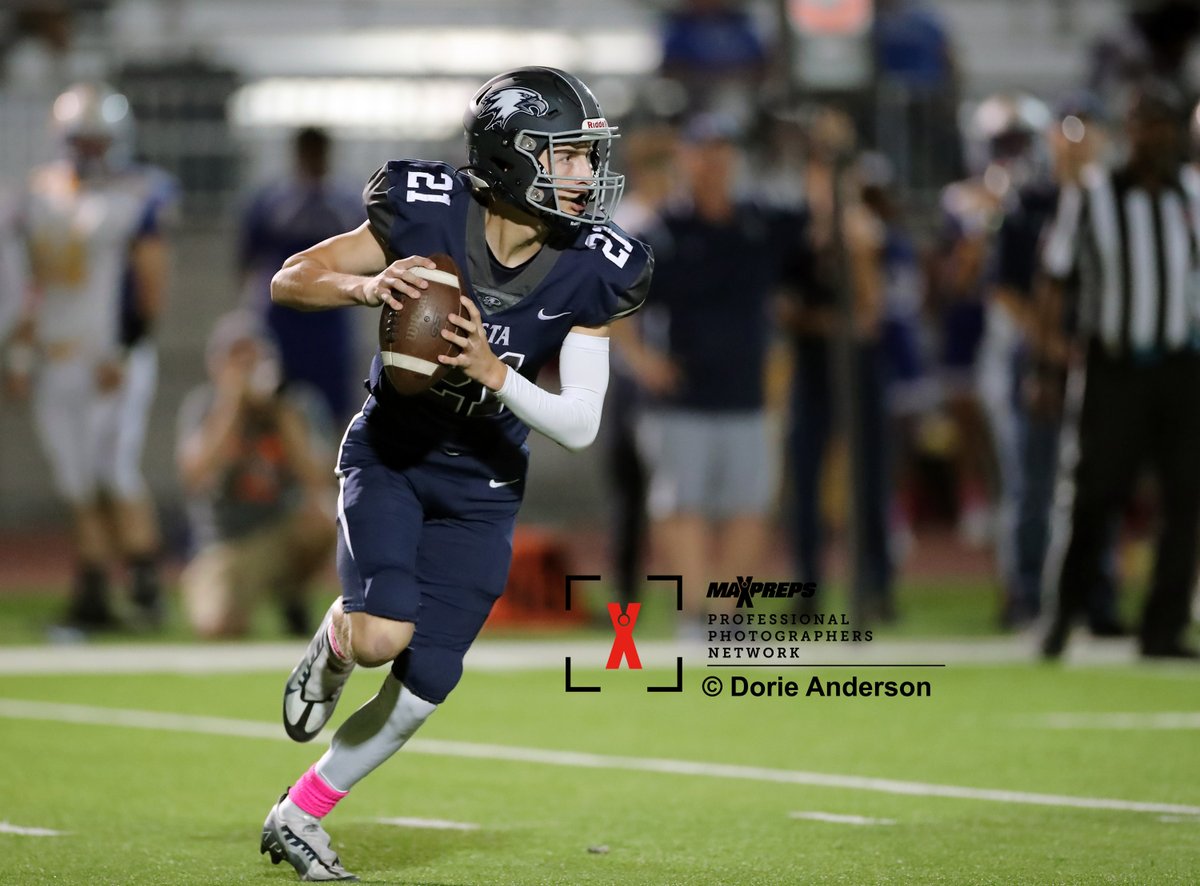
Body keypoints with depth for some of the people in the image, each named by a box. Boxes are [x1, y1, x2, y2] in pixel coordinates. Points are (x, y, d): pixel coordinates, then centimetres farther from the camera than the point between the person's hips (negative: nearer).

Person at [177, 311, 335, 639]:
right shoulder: (201, 406, -5)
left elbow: (317, 482, -17)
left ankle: (291, 594, -1)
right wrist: (230, 403, -23)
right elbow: (195, 476, -23)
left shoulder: (298, 405, -3)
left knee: (323, 514, -33)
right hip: (226, 546, -2)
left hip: (285, 538, 2)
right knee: (214, 625, -32)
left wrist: (282, 412, -20)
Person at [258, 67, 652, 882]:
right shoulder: (426, 218, -18)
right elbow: (288, 281, -10)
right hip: (389, 453, -2)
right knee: (384, 635, -25)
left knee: (423, 687, -1)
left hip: (481, 485, 3)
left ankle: (299, 816, 20)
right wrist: (367, 287, -30)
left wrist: (495, 375, -29)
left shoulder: (587, 273, -14)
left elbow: (580, 426, -13)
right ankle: (337, 640, 13)